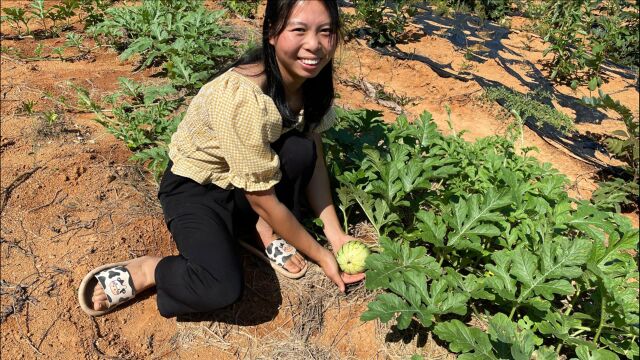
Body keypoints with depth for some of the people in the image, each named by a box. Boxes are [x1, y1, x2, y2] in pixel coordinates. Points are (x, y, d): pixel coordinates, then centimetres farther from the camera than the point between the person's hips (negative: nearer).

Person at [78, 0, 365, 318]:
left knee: (300, 150, -26)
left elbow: (314, 159, -4)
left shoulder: (311, 77, -13)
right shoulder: (242, 98, -34)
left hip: (243, 180, 6)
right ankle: (142, 271, 0)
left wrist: (334, 231, -11)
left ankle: (267, 230, -1)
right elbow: (262, 200, -26)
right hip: (195, 187, -6)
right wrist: (319, 254, -15)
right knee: (223, 289, -28)